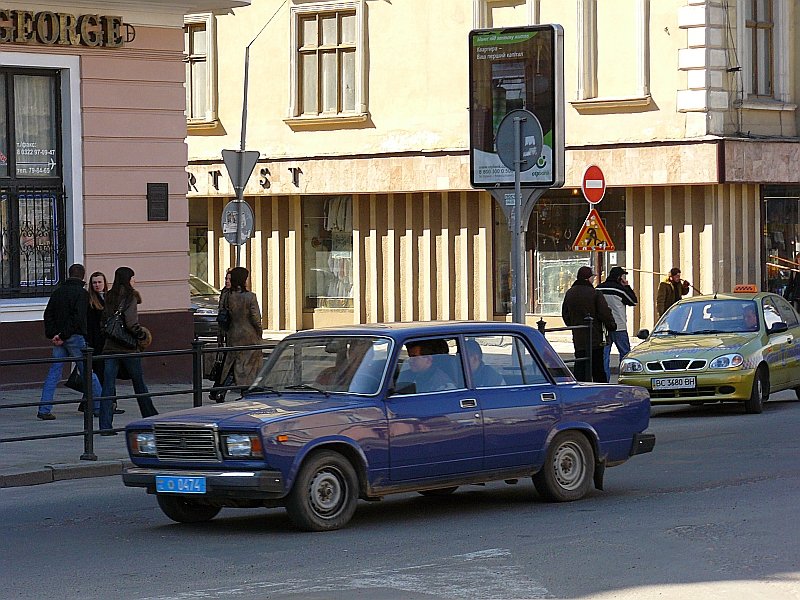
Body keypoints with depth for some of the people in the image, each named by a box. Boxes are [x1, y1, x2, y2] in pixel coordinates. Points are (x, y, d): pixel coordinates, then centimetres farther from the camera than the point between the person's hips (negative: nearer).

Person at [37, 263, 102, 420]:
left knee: (54, 372, 4)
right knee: (87, 371, 4)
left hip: (59, 338, 5)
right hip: (75, 337, -5)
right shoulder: (82, 293, -8)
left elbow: (48, 314, 7)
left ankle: (44, 410, -3)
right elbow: (77, 318, -18)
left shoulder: (58, 291, 11)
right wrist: (63, 335, -15)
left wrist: (52, 334, 0)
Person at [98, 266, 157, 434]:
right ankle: (150, 417, 25)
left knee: (108, 387, 1)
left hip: (110, 347, 5)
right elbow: (131, 323, -19)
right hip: (128, 349, -5)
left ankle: (105, 425, -7)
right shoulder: (130, 297, -10)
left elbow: (104, 321, 11)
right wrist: (142, 335, -4)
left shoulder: (109, 297, 8)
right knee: (139, 384, 12)